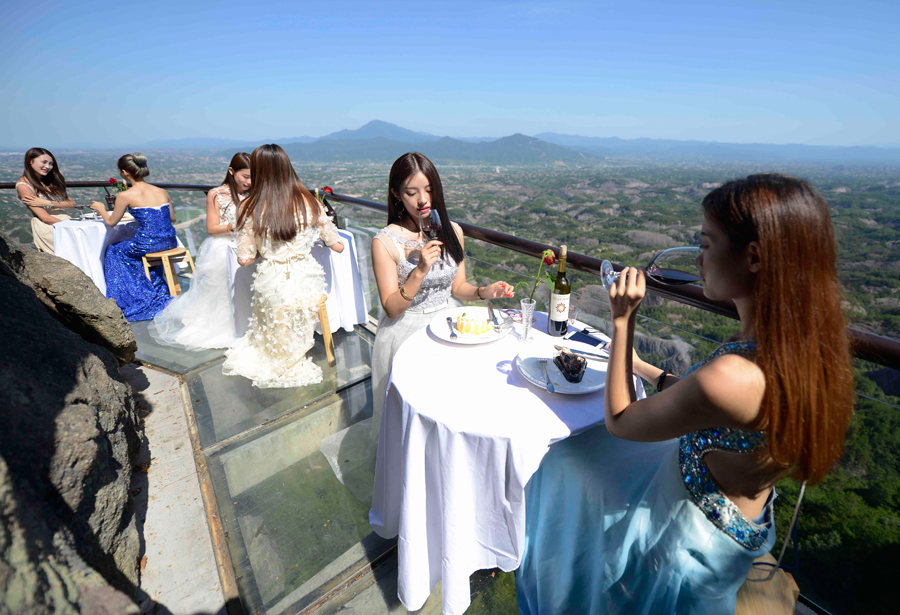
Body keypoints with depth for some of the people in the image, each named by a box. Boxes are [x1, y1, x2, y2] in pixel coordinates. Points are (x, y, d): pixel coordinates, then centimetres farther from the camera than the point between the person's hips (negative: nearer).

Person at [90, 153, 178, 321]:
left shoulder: (125, 196, -5)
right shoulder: (162, 191, 7)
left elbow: (111, 222, 8)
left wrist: (101, 208, 27)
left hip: (148, 244, -5)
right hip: (170, 243, 5)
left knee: (113, 251, 25)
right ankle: (158, 292, 42)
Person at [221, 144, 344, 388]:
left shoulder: (251, 208, -7)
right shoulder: (308, 202, -6)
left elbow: (244, 259, -3)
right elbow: (338, 245, -2)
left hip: (272, 284, 0)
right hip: (307, 282, 1)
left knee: (272, 337, 28)